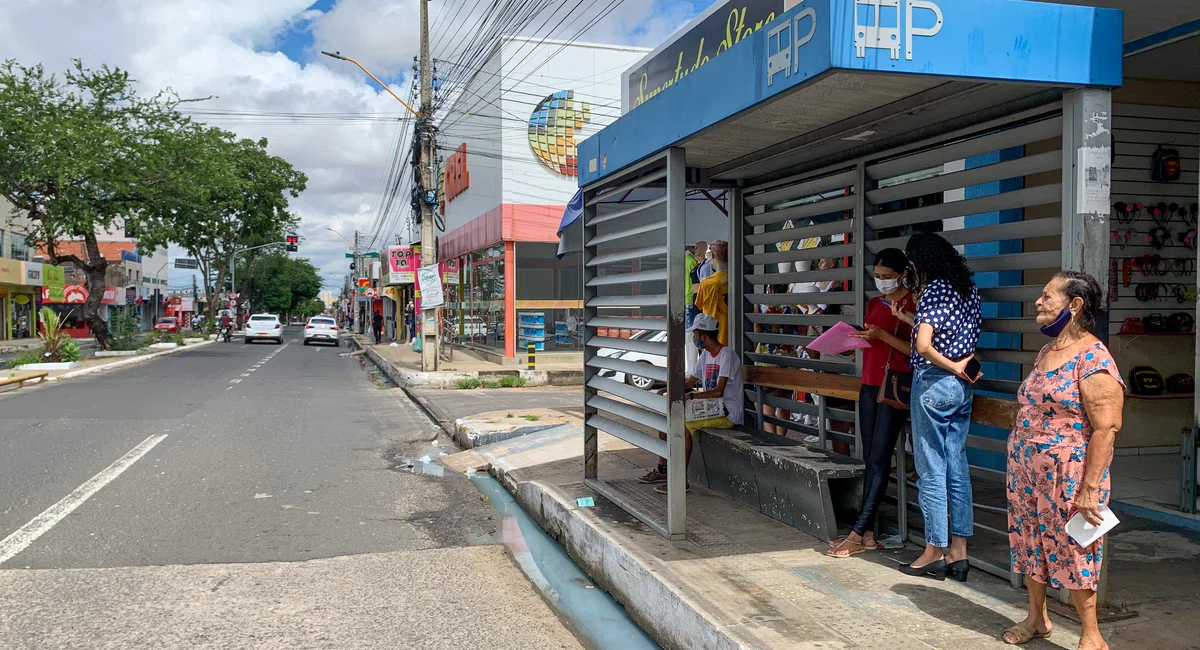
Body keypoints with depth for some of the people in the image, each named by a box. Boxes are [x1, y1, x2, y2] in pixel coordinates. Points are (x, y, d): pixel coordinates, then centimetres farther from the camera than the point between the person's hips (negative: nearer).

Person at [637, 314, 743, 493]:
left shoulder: (726, 355, -16)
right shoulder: (705, 355, 13)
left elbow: (719, 391, -26)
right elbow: (689, 383, 17)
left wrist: (689, 396, -32)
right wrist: (668, 390, -2)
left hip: (728, 413, -9)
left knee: (684, 424, -28)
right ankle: (662, 470, 7)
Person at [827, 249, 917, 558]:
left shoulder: (912, 303, -6)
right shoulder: (874, 303, 16)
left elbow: (916, 350, -12)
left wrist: (883, 335, -20)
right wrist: (858, 338, 2)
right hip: (869, 384, 8)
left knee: (880, 460, -8)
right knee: (870, 460, 6)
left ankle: (857, 534, -9)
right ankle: (867, 533, 9)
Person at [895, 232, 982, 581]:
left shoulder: (934, 289, -14)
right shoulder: (968, 288, 11)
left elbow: (923, 346, -24)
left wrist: (953, 368, -11)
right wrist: (911, 320, 21)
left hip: (934, 383, -8)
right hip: (962, 387, 8)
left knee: (931, 469, 1)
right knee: (956, 467, 11)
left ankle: (935, 552, 9)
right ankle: (958, 552, 16)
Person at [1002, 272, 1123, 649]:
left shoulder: (1092, 359, -16)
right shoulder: (1045, 353, 10)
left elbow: (1106, 428, -20)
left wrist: (1089, 489, -23)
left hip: (1067, 476, -8)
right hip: (1026, 473, 8)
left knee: (1071, 552, 2)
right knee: (1030, 544, 16)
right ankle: (1037, 619, 33)